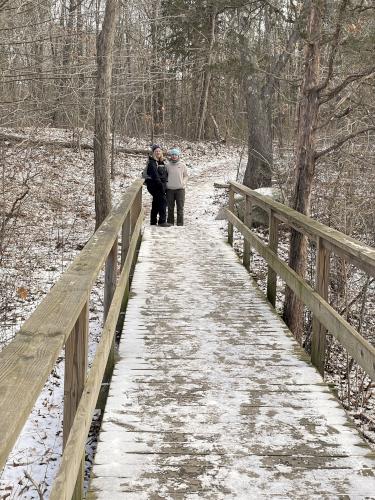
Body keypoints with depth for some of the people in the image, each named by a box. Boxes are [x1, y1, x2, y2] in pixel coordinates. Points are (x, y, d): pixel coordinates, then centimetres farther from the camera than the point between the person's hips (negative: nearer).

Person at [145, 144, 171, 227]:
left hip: (161, 185, 9)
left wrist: (165, 184, 8)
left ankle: (153, 221, 21)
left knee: (156, 203, 13)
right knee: (163, 200, -15)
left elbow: (165, 173, 18)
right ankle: (162, 221, -14)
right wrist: (161, 185, -21)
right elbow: (155, 175, -18)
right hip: (154, 185, -9)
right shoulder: (152, 162, -11)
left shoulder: (162, 161, 15)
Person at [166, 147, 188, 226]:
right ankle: (170, 222, 15)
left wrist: (183, 182, -4)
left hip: (180, 188, -1)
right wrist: (166, 183, -2)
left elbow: (186, 176, 10)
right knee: (170, 207, 6)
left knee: (180, 207, 1)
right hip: (170, 189, 1)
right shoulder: (167, 165, 2)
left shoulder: (182, 165, 2)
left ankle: (180, 223, 6)